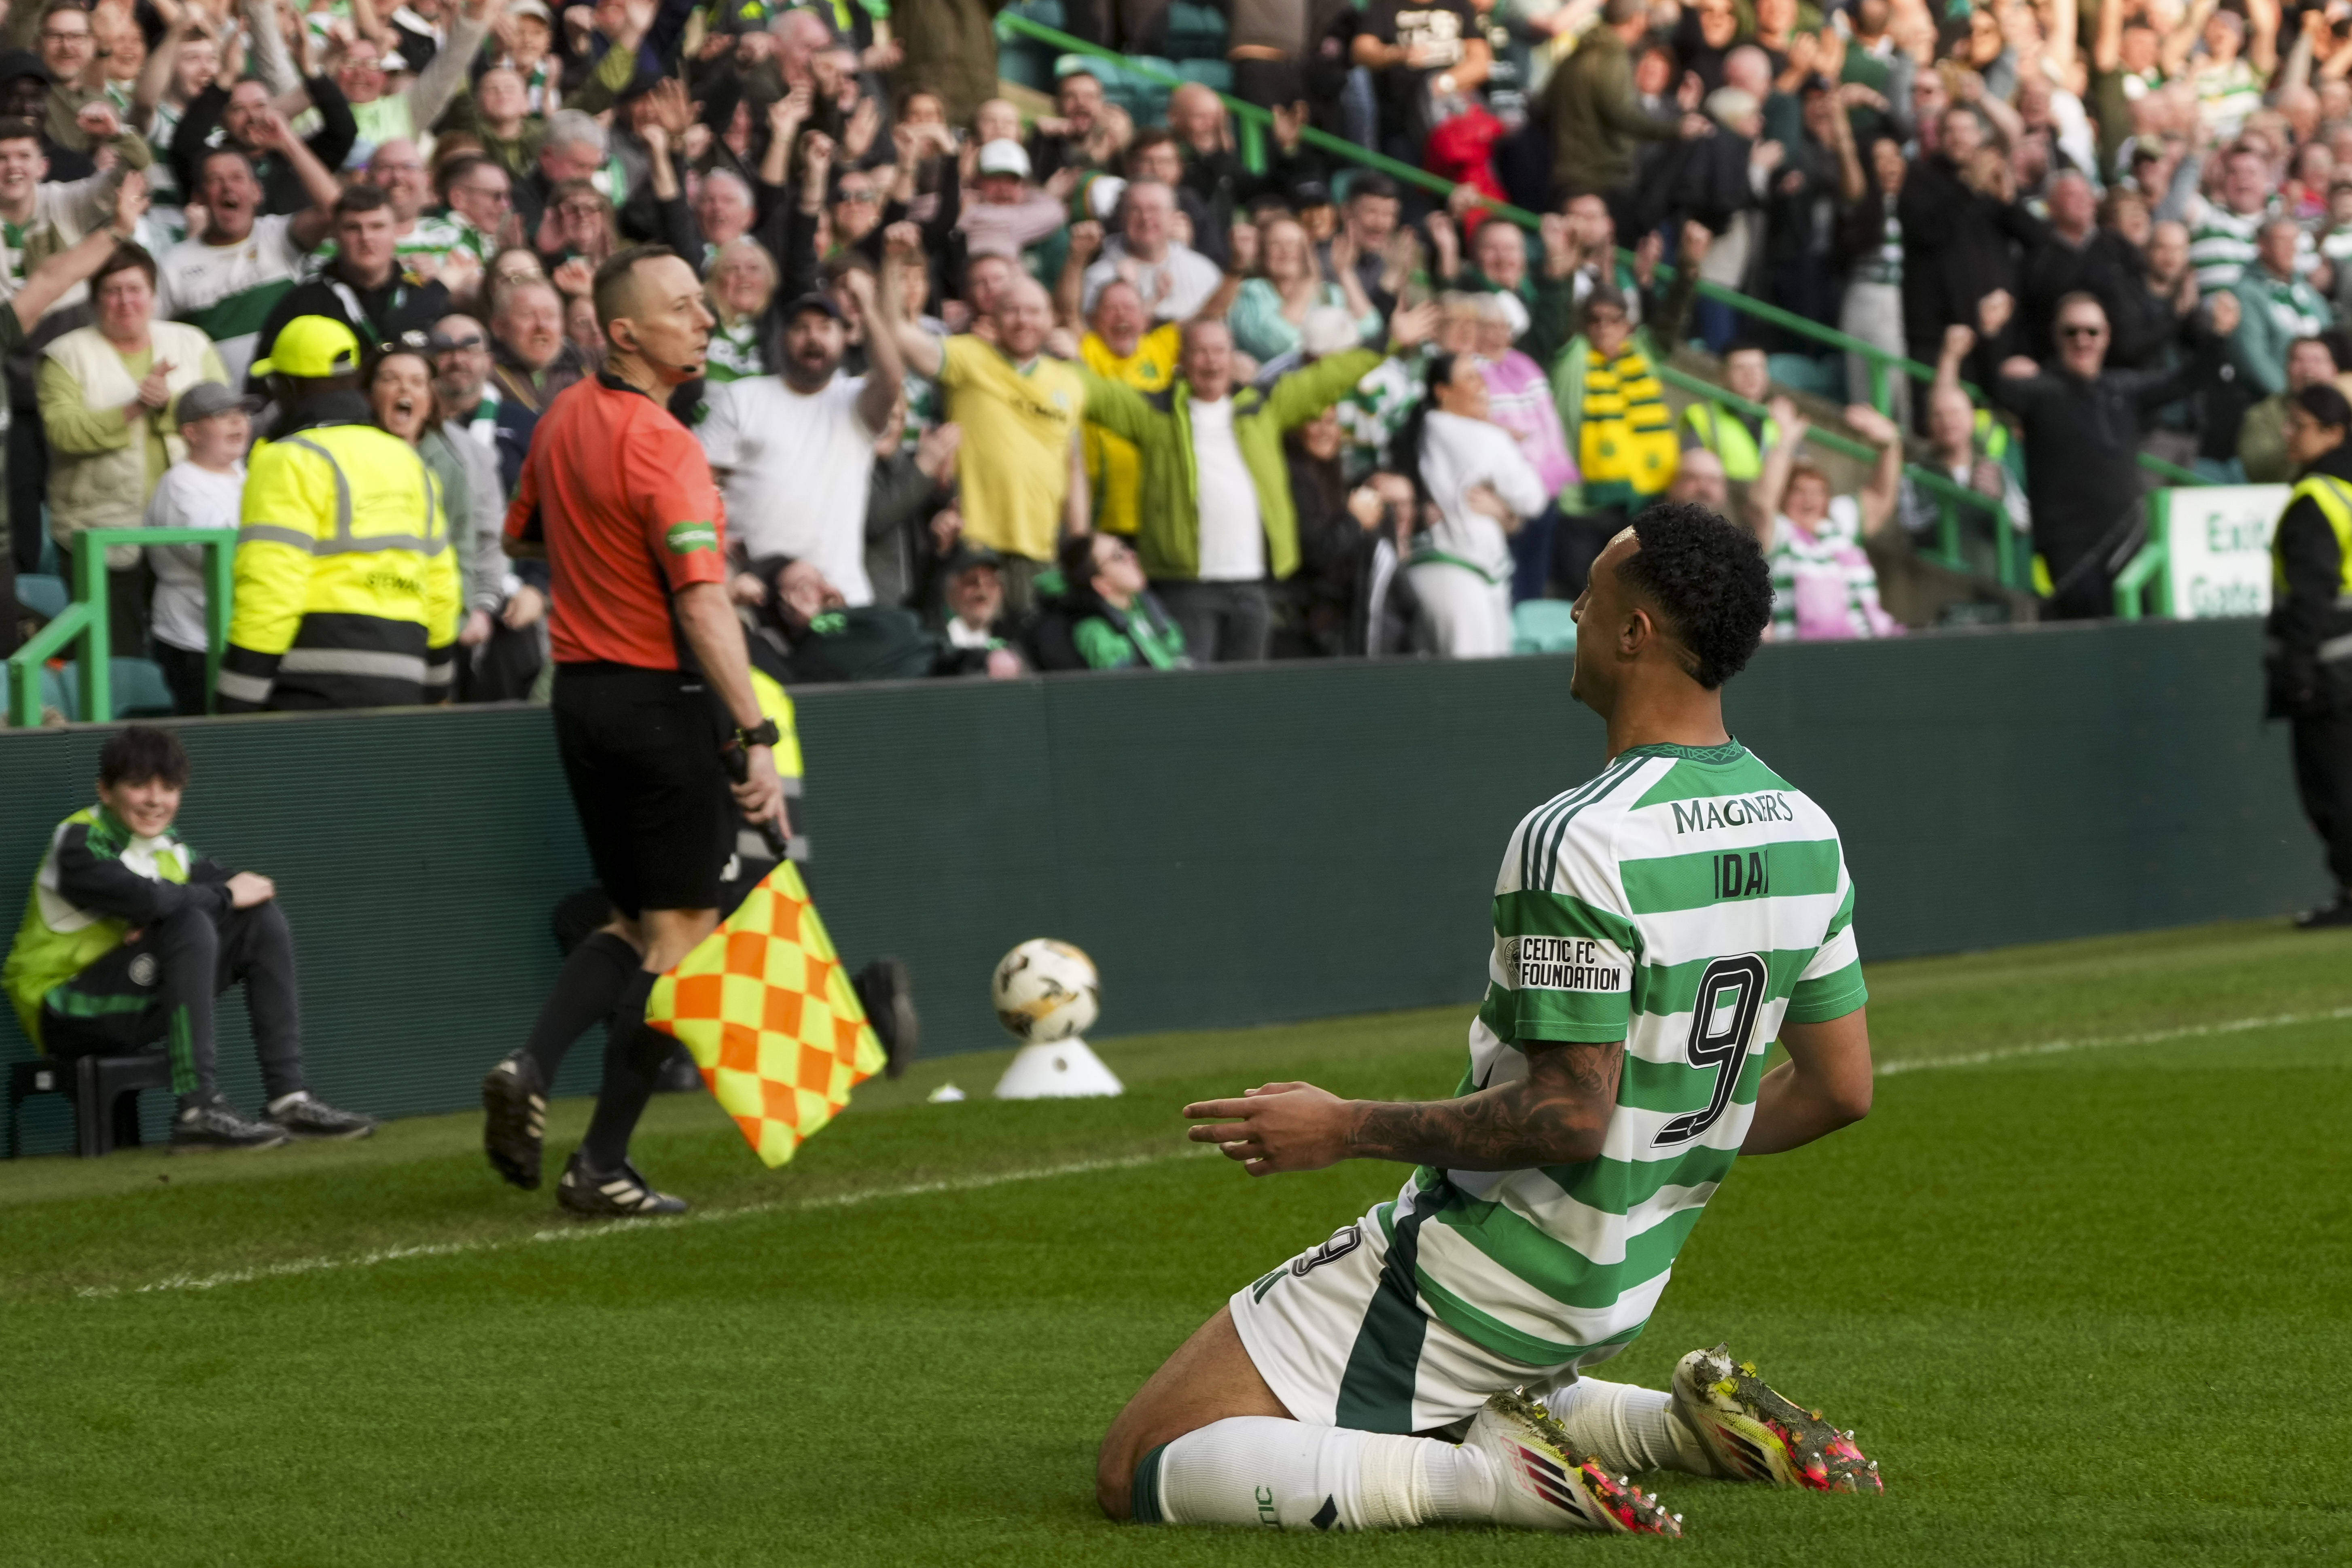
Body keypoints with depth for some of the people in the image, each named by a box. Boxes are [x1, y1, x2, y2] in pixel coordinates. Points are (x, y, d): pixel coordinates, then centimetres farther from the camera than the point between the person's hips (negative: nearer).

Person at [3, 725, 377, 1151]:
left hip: (138, 1014, 8)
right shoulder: (79, 844, -14)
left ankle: (288, 1097, -6)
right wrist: (224, 897, -17)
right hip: (68, 1015, -8)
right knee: (190, 926, -30)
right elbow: (145, 898, -31)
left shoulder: (167, 848, 11)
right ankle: (199, 1112, -35)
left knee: (262, 917, 0)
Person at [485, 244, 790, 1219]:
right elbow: (703, 605, -26)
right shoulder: (659, 445, -20)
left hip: (580, 690, 8)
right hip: (664, 698, -8)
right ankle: (603, 1166, 0)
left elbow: (523, 536, 23)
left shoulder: (564, 419, 6)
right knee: (680, 934, 1)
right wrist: (755, 737, -28)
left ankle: (531, 1066, -2)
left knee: (637, 922, 19)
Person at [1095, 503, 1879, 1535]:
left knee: (1138, 1473, -4)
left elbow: (1569, 1116, -27)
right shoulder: (1804, 833, 1)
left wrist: (1346, 1130, -16)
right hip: (1619, 1289, 8)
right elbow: (1841, 1091, 7)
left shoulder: (1577, 842, -25)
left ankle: (1493, 1478, -17)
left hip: (1478, 1278, -8)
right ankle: (1684, 1428, 11)